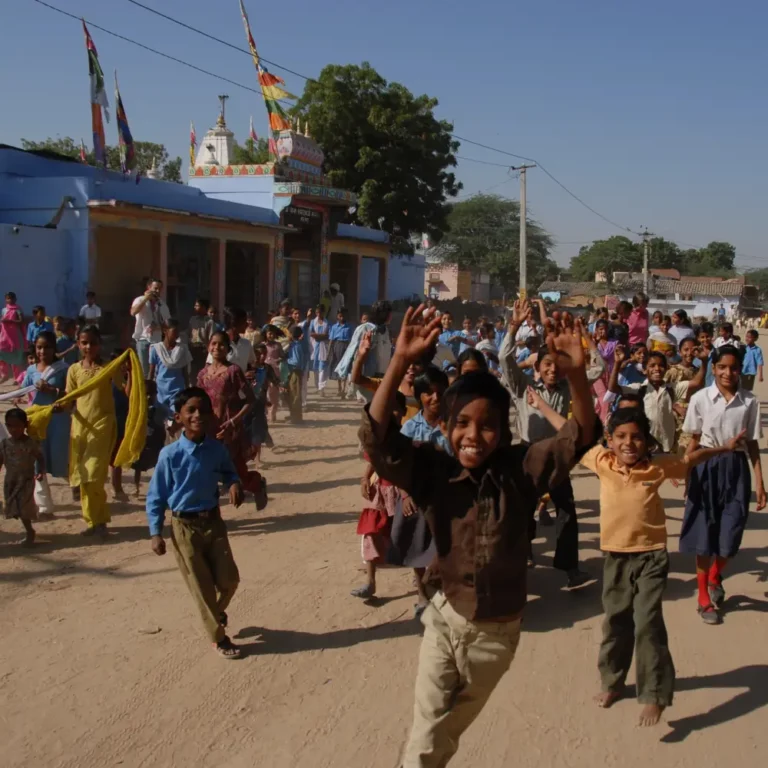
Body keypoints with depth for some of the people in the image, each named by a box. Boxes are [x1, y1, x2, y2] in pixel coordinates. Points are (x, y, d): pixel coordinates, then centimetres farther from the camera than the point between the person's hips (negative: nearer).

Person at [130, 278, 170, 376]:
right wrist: (146, 298, -24)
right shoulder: (140, 300, -1)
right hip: (144, 340, -3)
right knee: (144, 371, -2)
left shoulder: (162, 304, 9)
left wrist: (158, 327, -12)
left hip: (158, 341, 3)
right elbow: (133, 312, -23)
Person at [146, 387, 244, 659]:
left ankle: (218, 612, 41)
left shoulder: (217, 449, -7)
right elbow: (156, 496, -9)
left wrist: (234, 484, -9)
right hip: (184, 527, -3)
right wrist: (156, 533, -11)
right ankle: (219, 637, 24)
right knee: (202, 586, 5)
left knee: (229, 579, 7)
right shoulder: (170, 455, -17)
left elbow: (228, 472, 15)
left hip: (214, 521, 3)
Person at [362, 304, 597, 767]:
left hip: (498, 630, 1)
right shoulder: (432, 471, -16)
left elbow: (580, 438, -22)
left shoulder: (521, 470, -14)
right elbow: (377, 437, -28)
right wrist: (401, 363, -40)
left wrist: (577, 375, -40)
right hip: (446, 620, -1)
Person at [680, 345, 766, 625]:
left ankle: (715, 578, 36)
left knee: (730, 536, 3)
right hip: (706, 467, -1)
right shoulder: (700, 399, -6)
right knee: (704, 537, 6)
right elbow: (694, 440, 2)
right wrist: (685, 472, 0)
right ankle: (704, 599, 21)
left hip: (736, 469, 1)